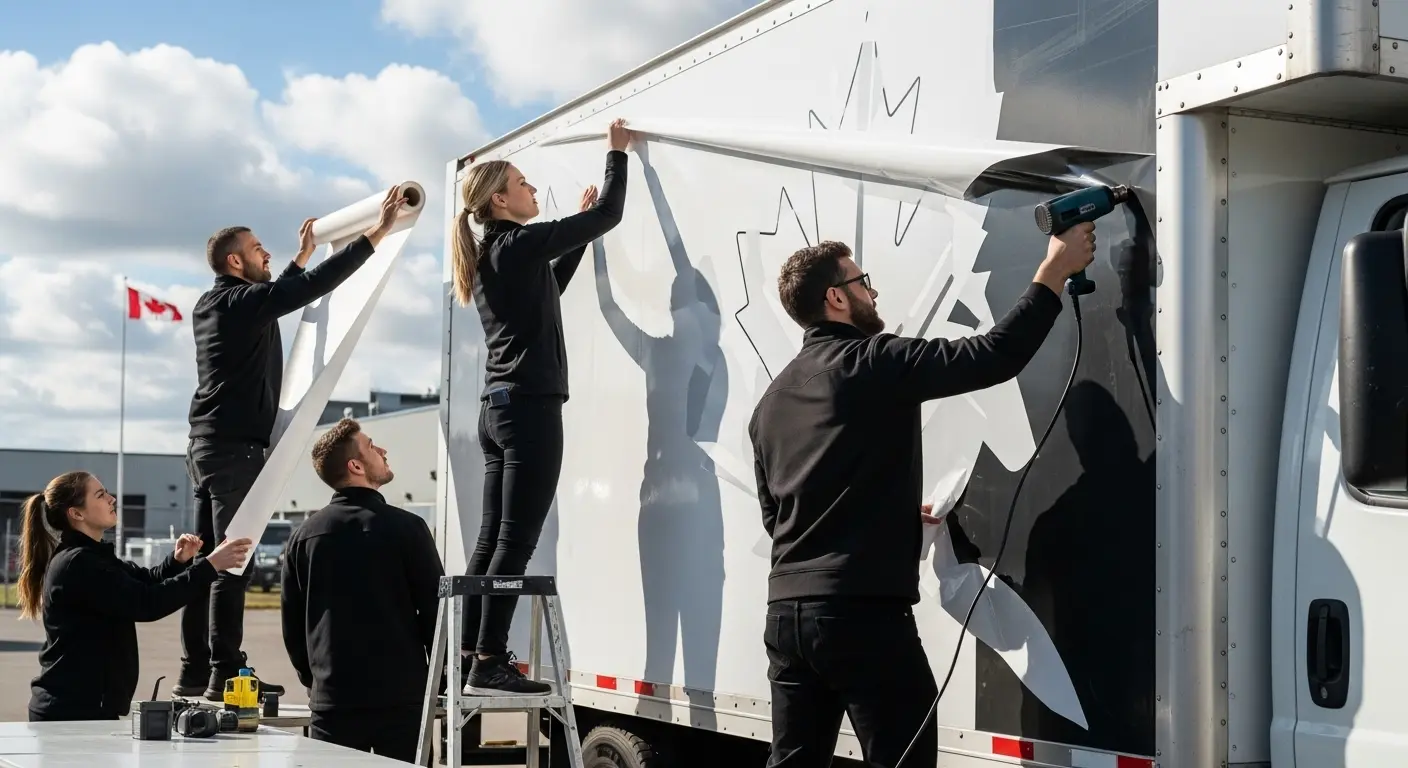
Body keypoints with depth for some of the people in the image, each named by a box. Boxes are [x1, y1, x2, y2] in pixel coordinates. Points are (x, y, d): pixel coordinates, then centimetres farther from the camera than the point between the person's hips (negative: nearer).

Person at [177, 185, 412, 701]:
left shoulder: (211, 305, 17)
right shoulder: (241, 301, -11)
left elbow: (276, 296, 37)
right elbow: (315, 286, -20)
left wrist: (301, 256, 46)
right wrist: (378, 232, -19)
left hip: (206, 445, 10)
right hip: (237, 446, -10)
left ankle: (195, 671, 11)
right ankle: (225, 673, -12)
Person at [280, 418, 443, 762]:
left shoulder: (304, 535, 4)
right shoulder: (405, 527, -6)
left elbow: (291, 622, 8)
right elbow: (435, 609, -3)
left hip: (331, 702, 3)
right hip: (401, 698, -3)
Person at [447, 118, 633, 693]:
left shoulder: (490, 258, 17)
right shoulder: (519, 244, -10)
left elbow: (546, 290, 33)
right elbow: (609, 214, -8)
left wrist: (579, 226, 29)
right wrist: (617, 153, 6)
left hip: (499, 407, 9)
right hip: (531, 408, -9)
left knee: (493, 538, 9)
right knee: (516, 540, -10)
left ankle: (472, 655, 10)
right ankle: (490, 661, -11)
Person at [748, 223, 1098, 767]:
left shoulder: (773, 399, 17)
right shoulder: (873, 363, -7)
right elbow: (992, 358, -15)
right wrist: (1055, 271, -6)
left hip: (786, 611, 8)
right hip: (862, 611, -8)